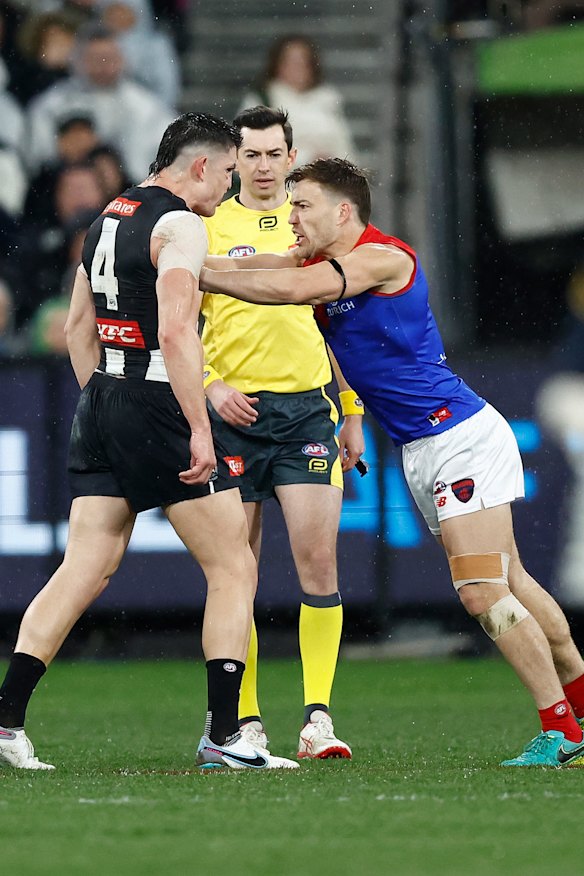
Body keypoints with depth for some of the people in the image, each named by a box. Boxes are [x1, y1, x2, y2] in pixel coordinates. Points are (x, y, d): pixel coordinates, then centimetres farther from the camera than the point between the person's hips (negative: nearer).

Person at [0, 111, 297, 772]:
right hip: (158, 404, -8)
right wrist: (199, 430, -23)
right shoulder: (180, 224, -11)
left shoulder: (108, 217, 16)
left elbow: (77, 328, 22)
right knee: (233, 569, 0)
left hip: (101, 401, 8)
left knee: (83, 570, 7)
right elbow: (175, 332, -22)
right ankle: (222, 735, -4)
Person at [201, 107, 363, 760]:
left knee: (318, 561, -9)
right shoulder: (207, 227, 5)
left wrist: (353, 414, 14)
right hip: (233, 412, -1)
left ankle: (317, 718, -6)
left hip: (308, 407, 1)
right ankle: (245, 721, 6)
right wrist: (210, 385, -11)